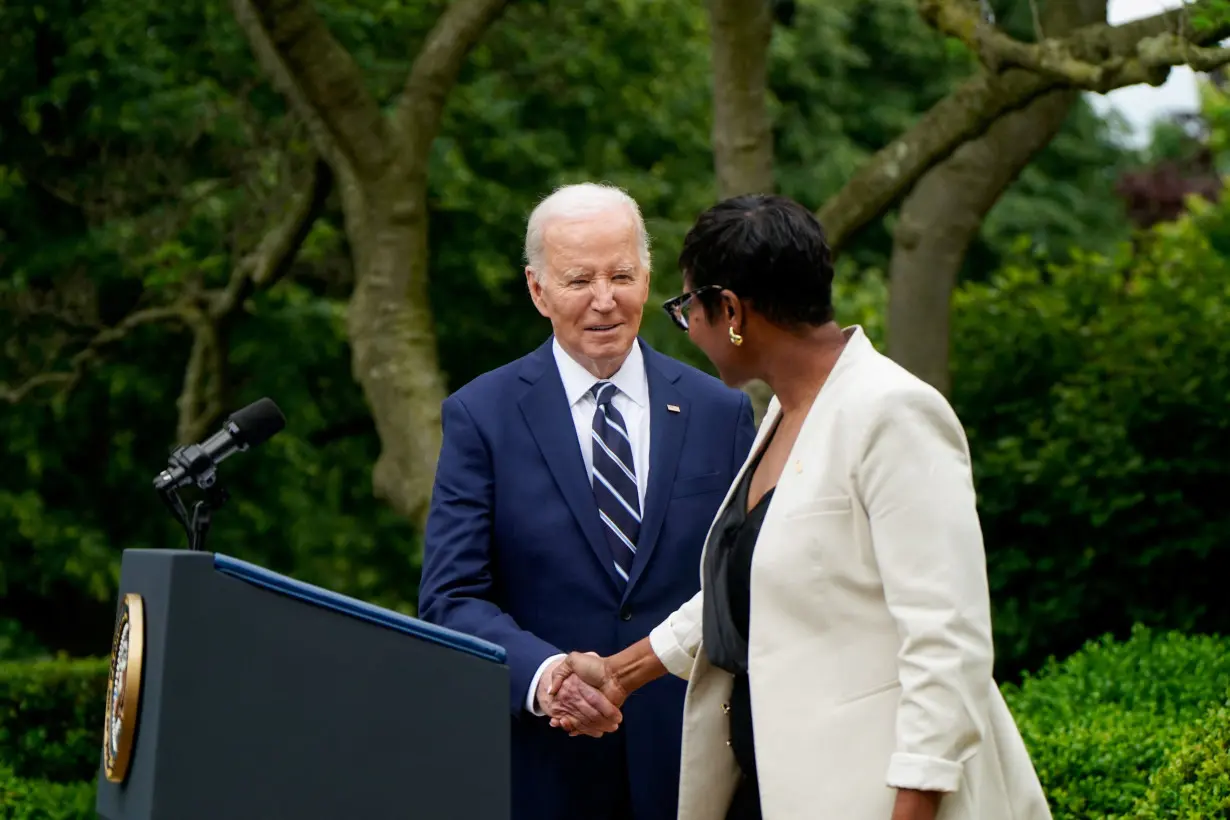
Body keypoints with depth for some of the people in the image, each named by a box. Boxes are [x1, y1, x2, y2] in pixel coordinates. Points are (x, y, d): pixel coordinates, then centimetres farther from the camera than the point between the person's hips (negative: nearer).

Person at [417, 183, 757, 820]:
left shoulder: (720, 413, 7)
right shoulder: (481, 416, 0)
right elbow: (450, 599, -6)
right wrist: (540, 672, -24)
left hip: (687, 766, 2)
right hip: (542, 769, -2)